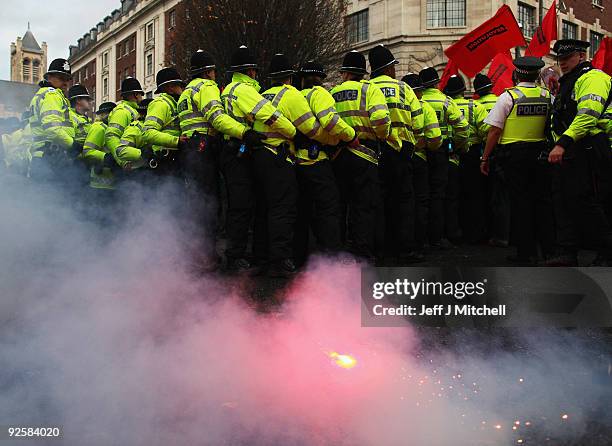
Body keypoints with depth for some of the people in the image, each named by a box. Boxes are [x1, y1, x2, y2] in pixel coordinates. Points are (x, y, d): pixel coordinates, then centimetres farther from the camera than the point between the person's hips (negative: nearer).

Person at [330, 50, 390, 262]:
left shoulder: (332, 93, 11)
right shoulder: (369, 89, -1)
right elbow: (380, 118, -17)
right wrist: (382, 135, 0)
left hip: (336, 155, 4)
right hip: (364, 154, -4)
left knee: (339, 205, 13)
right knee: (365, 206, 0)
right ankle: (362, 254, -3)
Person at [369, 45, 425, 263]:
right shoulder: (402, 88, 1)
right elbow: (417, 118, 1)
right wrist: (418, 139, 18)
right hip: (399, 149, -2)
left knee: (381, 198, 9)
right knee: (404, 198, 3)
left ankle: (387, 247, 13)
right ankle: (405, 249, -1)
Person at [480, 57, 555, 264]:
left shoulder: (508, 96, -9)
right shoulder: (548, 97, 2)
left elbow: (495, 131, -10)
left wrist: (485, 158, -4)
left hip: (514, 154, -3)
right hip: (540, 152, 3)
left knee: (520, 200, 2)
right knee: (542, 199, 11)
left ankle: (526, 252, 5)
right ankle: (548, 249, 16)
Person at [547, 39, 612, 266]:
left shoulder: (593, 78, -9)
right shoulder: (567, 83, 24)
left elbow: (587, 116, -24)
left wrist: (563, 143, -30)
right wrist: (559, 146, 22)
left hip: (585, 151, -10)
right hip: (566, 153, 10)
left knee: (585, 203, -10)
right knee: (563, 202, 7)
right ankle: (568, 253, 12)